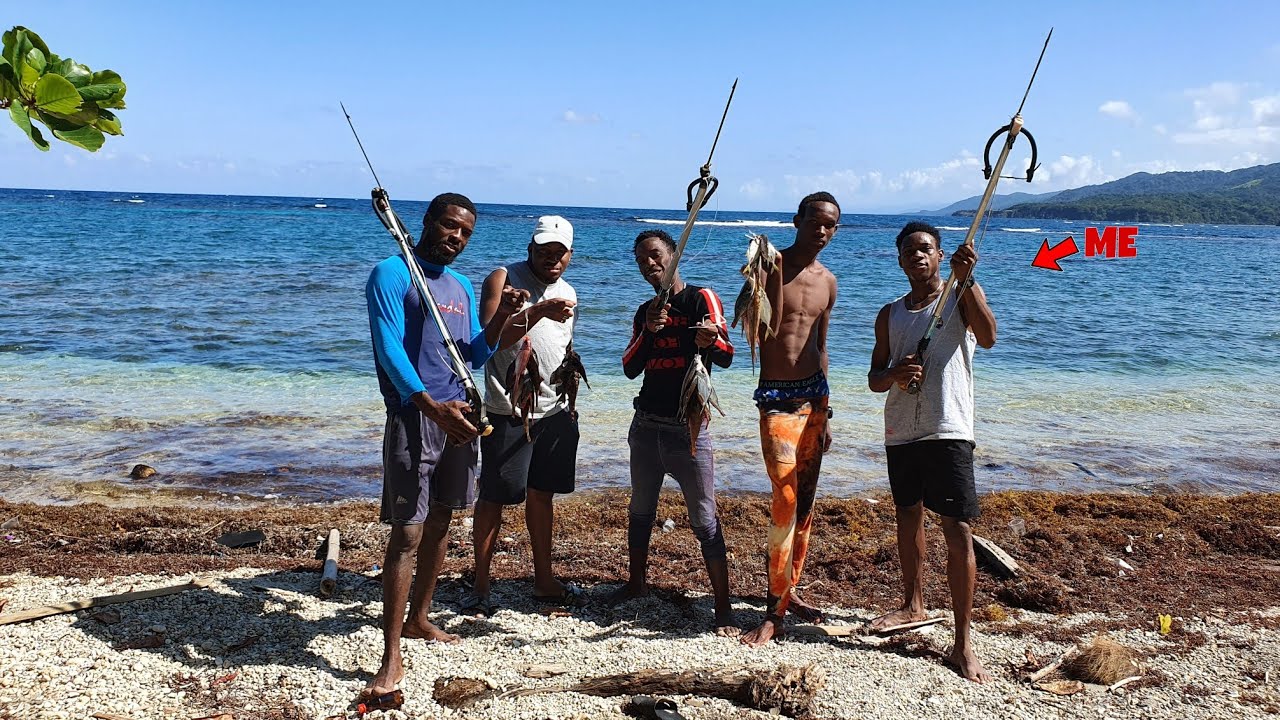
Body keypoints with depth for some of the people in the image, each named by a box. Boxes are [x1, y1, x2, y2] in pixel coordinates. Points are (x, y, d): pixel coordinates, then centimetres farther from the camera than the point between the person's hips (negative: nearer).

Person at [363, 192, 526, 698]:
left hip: (458, 414, 7)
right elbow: (389, 349, -17)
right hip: (413, 415, -7)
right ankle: (391, 658, -5)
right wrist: (432, 407, -29)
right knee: (407, 533, -9)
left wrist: (502, 316, -3)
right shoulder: (392, 274, -7)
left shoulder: (461, 286, 15)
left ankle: (418, 618, 32)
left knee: (440, 521, 16)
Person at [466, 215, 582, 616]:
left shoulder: (567, 292, 15)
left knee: (541, 494, 13)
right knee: (494, 497, -1)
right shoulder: (504, 279, -5)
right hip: (509, 411, -6)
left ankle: (544, 581, 22)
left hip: (556, 410, 6)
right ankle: (480, 586, 9)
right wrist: (538, 311, -28)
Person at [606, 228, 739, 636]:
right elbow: (630, 368, 0)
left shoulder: (701, 299, -6)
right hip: (647, 425, 6)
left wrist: (710, 341, -39)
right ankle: (636, 584, 33)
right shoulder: (644, 312, 10)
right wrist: (648, 331, -17)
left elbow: (726, 358, -16)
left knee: (705, 520, -6)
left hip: (688, 428, -6)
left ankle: (723, 607, -2)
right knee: (640, 510, 16)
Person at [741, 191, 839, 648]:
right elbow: (764, 332, -20)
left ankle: (789, 590, 24)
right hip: (777, 397, -6)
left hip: (814, 393, 6)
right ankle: (775, 612, -7)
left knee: (805, 500, 11)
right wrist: (774, 275, -28)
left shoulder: (827, 281, 10)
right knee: (786, 500, -13)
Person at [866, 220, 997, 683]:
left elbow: (988, 338, -20)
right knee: (908, 517, 18)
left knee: (958, 532, -9)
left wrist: (965, 280, -29)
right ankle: (913, 604, 37)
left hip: (948, 431, -5)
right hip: (900, 432, 5)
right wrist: (894, 374, -12)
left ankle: (963, 643, -5)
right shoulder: (890, 314, 12)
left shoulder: (963, 297, 0)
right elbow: (874, 378, 12)